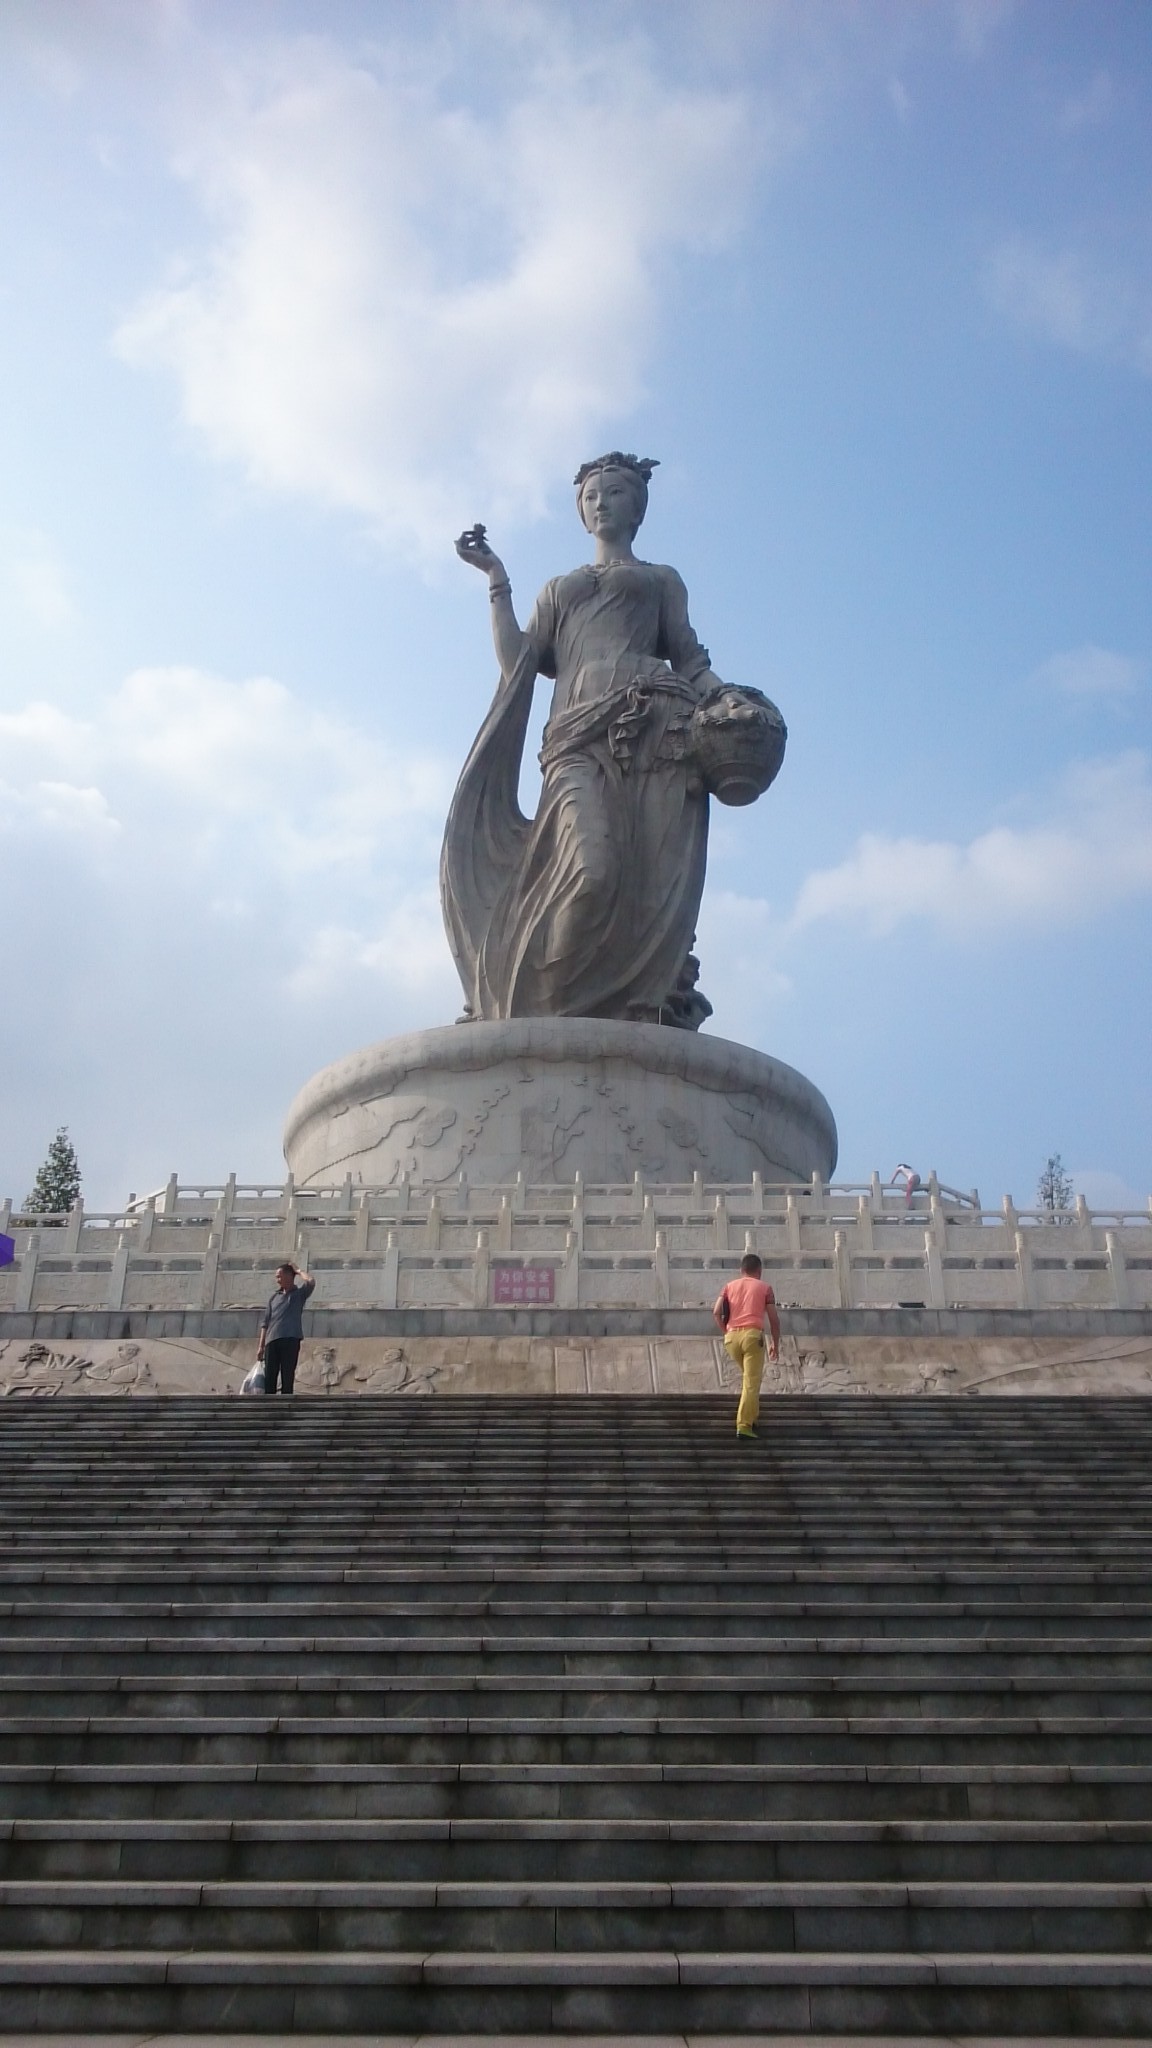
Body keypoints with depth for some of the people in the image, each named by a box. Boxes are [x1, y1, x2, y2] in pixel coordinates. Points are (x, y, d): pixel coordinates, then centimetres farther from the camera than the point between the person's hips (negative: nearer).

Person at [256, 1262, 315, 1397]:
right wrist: (261, 1346, 10)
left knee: (287, 1377, -6)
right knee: (269, 1378, -2)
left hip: (290, 1340, -4)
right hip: (272, 1340, 4)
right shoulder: (275, 1297, 21)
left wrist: (298, 1270, 4)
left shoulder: (299, 1293, 10)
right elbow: (266, 1323, 18)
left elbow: (311, 1282, -12)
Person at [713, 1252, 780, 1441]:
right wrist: (776, 1344, 16)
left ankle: (750, 1418, 22)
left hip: (732, 1336, 4)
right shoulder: (764, 1287, 12)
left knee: (750, 1377, 24)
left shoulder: (730, 1286, 19)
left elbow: (716, 1313, 6)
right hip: (752, 1335, -4)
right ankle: (744, 1426, -14)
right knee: (751, 1383, -5)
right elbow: (773, 1319, 7)